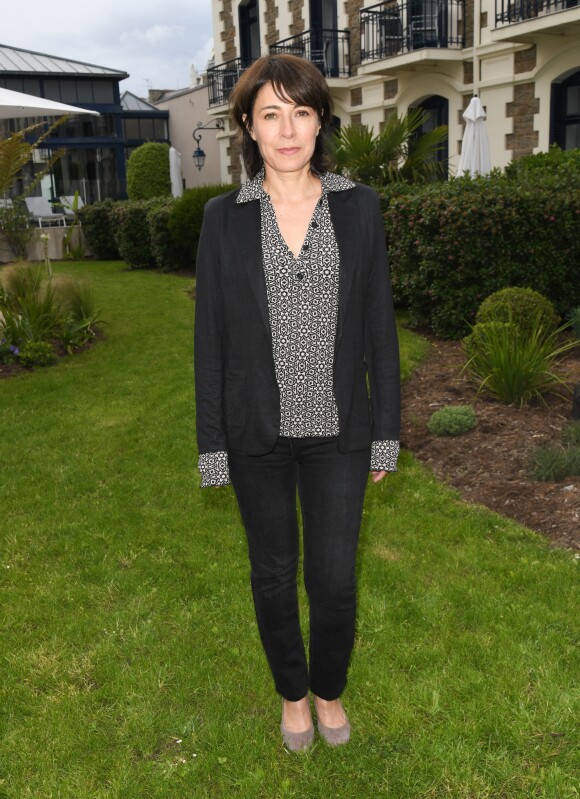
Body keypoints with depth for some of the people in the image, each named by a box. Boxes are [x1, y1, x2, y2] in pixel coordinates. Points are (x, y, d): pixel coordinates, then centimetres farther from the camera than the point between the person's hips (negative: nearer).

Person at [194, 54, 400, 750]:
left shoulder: (358, 206, -1)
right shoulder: (224, 217, -3)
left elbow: (378, 322, 2)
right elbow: (211, 333, 0)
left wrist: (386, 430, 2)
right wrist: (212, 445, 0)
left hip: (338, 430, 0)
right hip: (259, 433, 0)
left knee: (335, 579, 8)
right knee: (273, 575, 15)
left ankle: (330, 688, 38)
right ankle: (293, 692, 41)